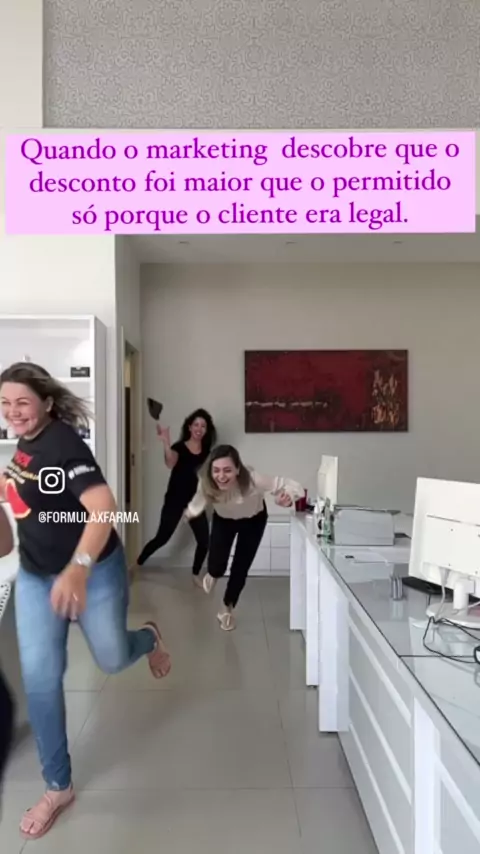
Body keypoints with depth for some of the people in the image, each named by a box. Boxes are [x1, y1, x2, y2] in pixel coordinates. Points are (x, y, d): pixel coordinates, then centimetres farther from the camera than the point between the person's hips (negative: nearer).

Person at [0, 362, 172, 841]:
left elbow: (104, 508, -36)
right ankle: (58, 787, 21)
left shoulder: (62, 444, -25)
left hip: (93, 571, -6)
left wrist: (79, 568, -47)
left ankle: (150, 638, 50)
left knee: (112, 660, 11)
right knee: (39, 677, 2)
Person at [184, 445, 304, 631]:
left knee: (240, 568, 4)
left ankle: (228, 608, 34)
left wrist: (287, 496, -61)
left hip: (254, 520, -1)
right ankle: (213, 575, 32)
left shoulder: (253, 480, -43)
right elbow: (198, 503, -11)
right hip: (223, 519, 1)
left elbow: (295, 487, -43)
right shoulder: (205, 483, -35)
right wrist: (190, 512, -26)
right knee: (217, 566, -10)